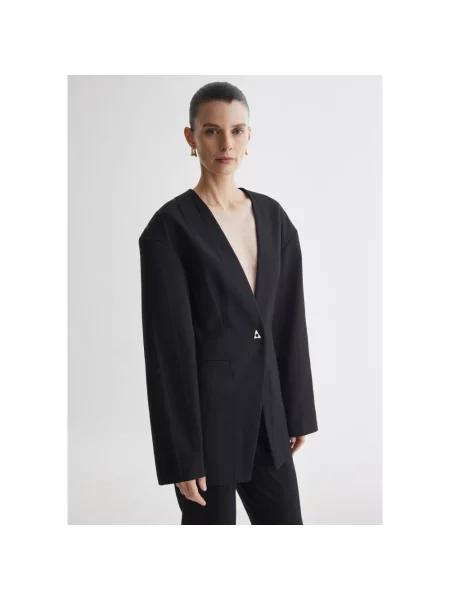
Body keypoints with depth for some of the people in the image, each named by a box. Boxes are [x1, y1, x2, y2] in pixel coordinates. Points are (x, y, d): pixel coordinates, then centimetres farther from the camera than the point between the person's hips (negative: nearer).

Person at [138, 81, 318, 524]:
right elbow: (168, 345, -15)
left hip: (264, 407, 6)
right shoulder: (170, 226, -13)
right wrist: (181, 455, -15)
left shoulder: (272, 215, 6)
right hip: (203, 409, -6)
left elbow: (289, 320, 9)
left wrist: (297, 411, 10)